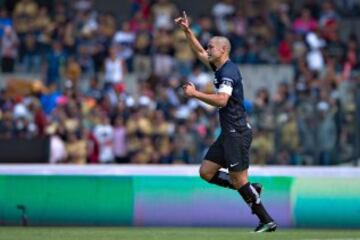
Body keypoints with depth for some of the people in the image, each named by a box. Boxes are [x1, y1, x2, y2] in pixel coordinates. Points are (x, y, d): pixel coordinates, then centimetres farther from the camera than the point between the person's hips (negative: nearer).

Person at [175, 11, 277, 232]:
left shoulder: (229, 71, -16)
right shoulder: (220, 68, 13)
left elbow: (221, 99, -30)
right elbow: (200, 52, 28)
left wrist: (195, 93, -24)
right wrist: (187, 30, 22)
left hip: (237, 133, -10)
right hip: (228, 133, 10)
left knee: (239, 180, -8)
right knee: (206, 172, 9)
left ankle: (267, 220, -3)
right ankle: (251, 190, 11)